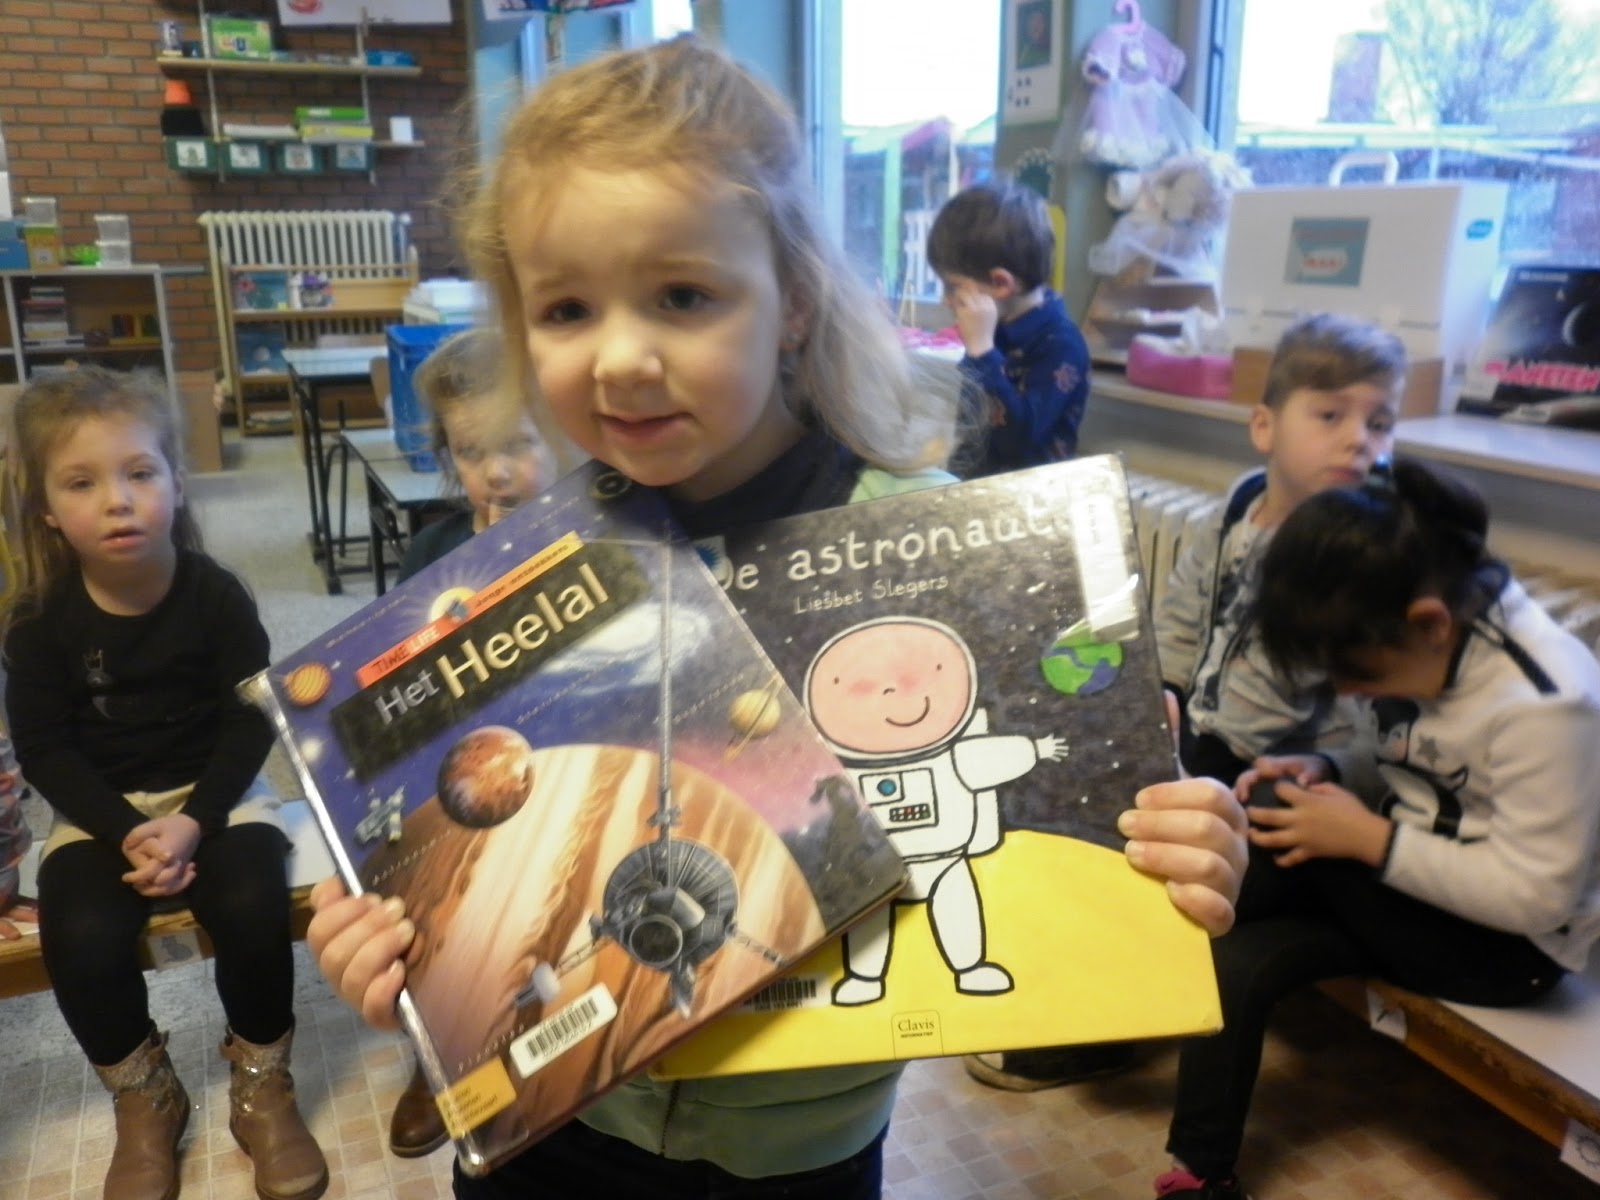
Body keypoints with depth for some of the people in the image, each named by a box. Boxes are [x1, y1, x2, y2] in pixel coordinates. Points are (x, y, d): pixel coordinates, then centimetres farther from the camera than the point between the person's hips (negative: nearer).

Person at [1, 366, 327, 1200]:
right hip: (100, 809, 1)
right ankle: (142, 1098, 6)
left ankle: (261, 1083, 3)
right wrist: (126, 833, -20)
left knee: (255, 907, -27)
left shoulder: (215, 594, -10)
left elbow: (253, 720, -9)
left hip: (215, 790, -1)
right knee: (81, 938, -25)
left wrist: (195, 820, -21)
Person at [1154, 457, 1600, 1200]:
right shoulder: (1429, 641, -7)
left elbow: (1537, 894, -27)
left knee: (1285, 842, -24)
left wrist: (1368, 840, -27)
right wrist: (1328, 770, -10)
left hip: (1509, 940, -7)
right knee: (1233, 958, -14)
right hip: (1411, 872, 7)